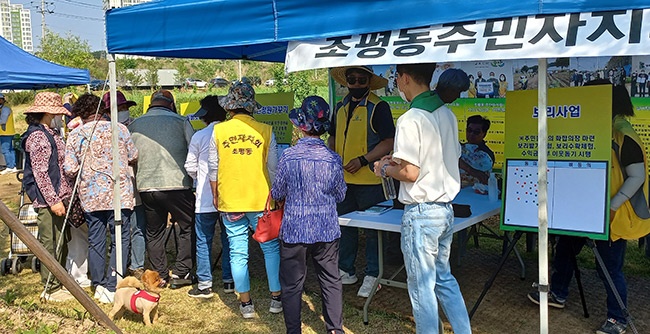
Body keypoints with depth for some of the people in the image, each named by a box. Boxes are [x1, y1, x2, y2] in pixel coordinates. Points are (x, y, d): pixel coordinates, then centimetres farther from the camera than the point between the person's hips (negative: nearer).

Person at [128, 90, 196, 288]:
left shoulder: (134, 125, 12)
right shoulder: (180, 122, 3)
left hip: (146, 187, 4)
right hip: (176, 185, -3)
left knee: (153, 233, 15)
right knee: (188, 227, 11)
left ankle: (159, 275, 21)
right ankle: (180, 273, 10)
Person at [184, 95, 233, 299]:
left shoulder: (200, 136, -6)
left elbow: (190, 167, 1)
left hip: (206, 199, -3)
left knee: (203, 241, 7)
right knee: (229, 239, 14)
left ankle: (205, 285, 10)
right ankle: (229, 281, 20)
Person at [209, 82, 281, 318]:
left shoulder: (219, 131, -1)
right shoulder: (265, 131, -3)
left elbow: (213, 169, 2)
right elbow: (273, 168, 1)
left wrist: (215, 197, 14)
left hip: (230, 201, 1)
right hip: (260, 200, -1)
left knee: (238, 252, 8)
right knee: (271, 248, 13)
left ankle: (246, 304, 14)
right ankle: (276, 298, 17)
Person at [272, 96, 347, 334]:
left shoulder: (288, 157, -13)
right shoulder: (333, 159, -7)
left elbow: (277, 193, -1)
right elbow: (340, 195, 4)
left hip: (294, 231, -2)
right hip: (327, 230, 2)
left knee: (292, 285, 11)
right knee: (331, 281, 15)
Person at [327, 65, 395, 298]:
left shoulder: (378, 107, -9)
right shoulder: (341, 107, 12)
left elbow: (388, 143, -14)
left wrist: (363, 160, -22)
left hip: (369, 181, -6)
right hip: (343, 179, 7)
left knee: (372, 230, 6)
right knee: (344, 225, 16)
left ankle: (372, 275, 19)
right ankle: (346, 271, 30)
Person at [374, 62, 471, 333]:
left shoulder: (410, 119, -17)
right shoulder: (447, 114, 7)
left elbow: (410, 173, -20)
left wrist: (386, 169, 0)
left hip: (421, 212, -8)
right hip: (446, 209, 8)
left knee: (421, 286, 6)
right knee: (444, 278, 20)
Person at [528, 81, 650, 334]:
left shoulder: (623, 136, -19)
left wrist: (611, 207, -23)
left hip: (613, 216, -8)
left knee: (609, 267, 2)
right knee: (565, 246, 17)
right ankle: (558, 294, 36)